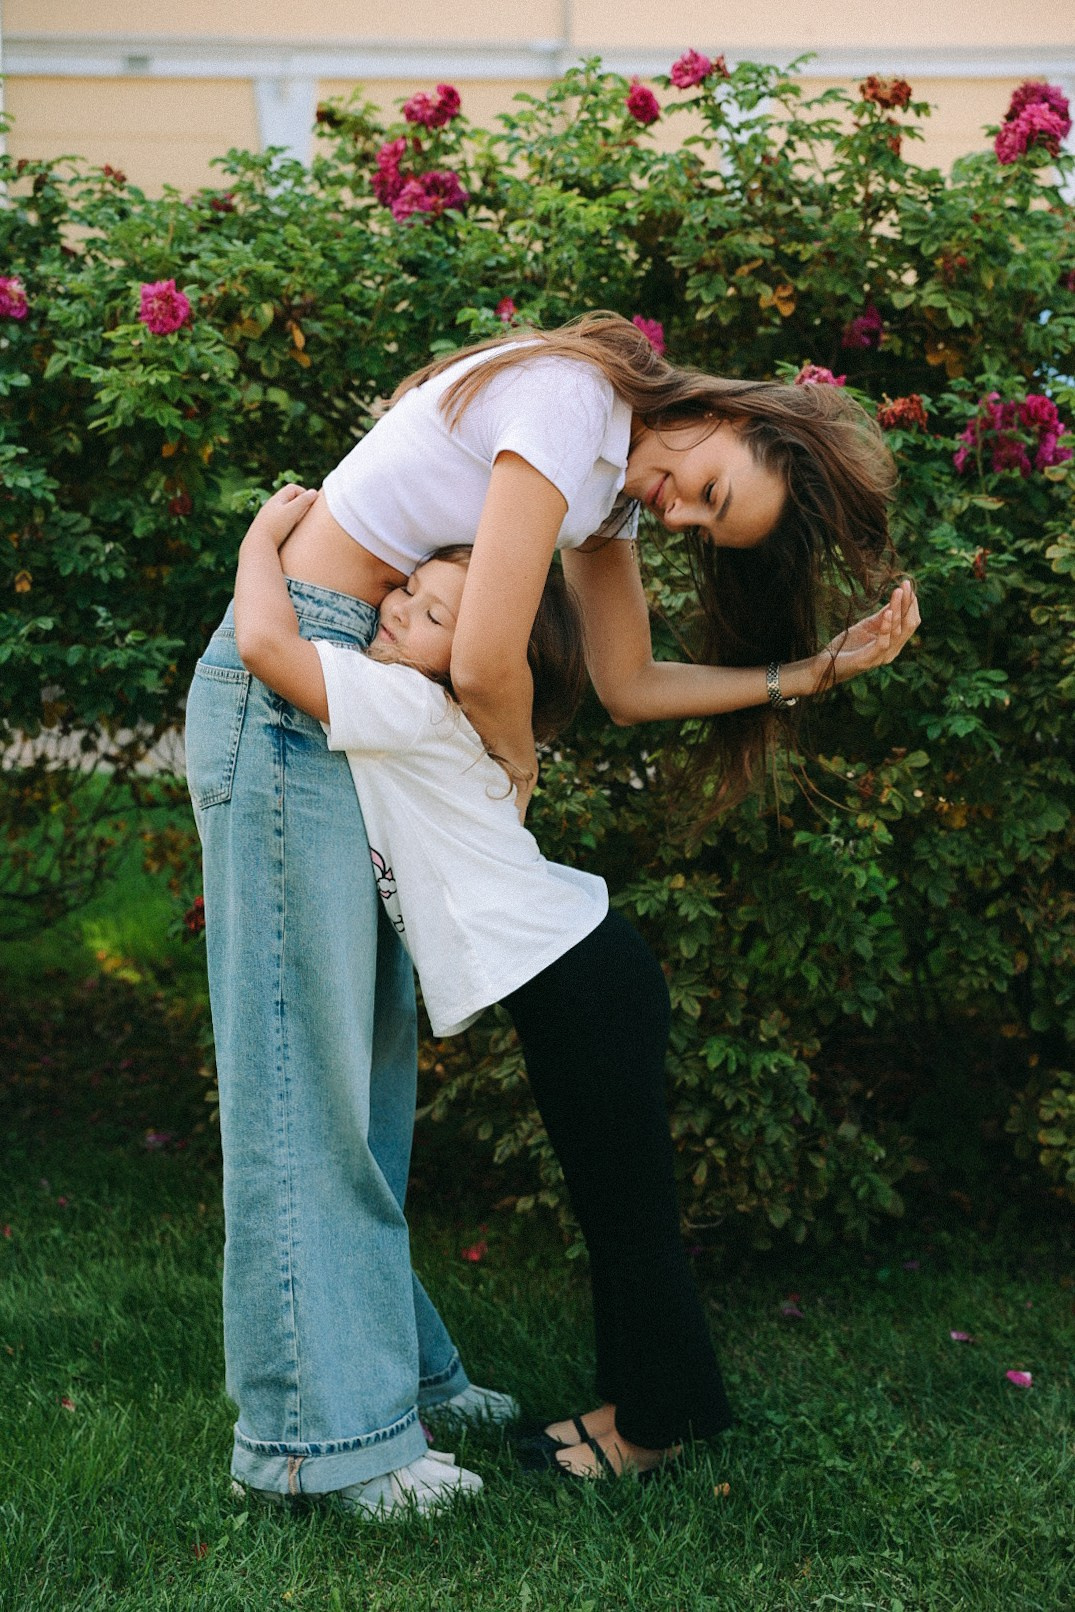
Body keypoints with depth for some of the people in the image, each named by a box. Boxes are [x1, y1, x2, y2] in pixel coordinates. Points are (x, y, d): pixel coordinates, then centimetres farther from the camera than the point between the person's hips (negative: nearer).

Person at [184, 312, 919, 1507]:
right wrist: (515, 762, -2)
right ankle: (321, 1424, -2)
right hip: (287, 681, -10)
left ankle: (389, 1361, 19)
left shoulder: (614, 479, 12)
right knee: (306, 1049, -8)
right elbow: (485, 664, -23)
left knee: (371, 1039, 10)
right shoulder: (574, 402, -19)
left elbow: (629, 683, 12)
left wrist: (813, 670, 6)